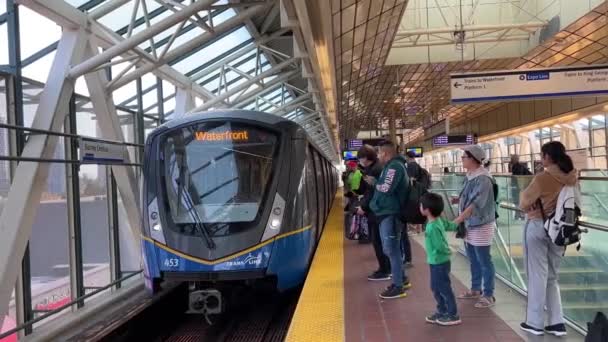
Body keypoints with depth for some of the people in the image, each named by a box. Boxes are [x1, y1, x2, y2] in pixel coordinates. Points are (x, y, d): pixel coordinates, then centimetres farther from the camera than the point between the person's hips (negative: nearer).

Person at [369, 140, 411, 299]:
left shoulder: (394, 166, -15)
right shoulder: (391, 166, 18)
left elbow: (385, 189, -23)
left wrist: (374, 183, -5)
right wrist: (375, 183, 2)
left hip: (391, 214, -10)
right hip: (386, 213, 10)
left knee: (392, 250, -5)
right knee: (390, 249, 17)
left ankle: (398, 287, 1)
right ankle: (402, 279, 28)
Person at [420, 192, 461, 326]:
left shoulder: (432, 227, -27)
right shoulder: (438, 220, 1)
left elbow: (440, 246, -25)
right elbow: (450, 225, 15)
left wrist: (448, 252, -7)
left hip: (439, 263, -9)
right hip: (436, 262, 9)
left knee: (444, 288, 3)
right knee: (436, 288, 18)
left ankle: (453, 315, 15)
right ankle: (441, 311, 29)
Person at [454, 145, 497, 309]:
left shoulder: (483, 179, -21)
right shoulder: (469, 176, 7)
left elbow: (475, 204, -27)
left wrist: (457, 220, -29)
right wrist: (458, 199, 0)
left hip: (481, 225, -9)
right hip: (469, 224, 9)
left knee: (484, 262, 1)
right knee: (474, 261, 19)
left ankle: (489, 295, 12)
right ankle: (475, 289, 33)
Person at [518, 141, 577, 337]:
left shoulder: (542, 178, -17)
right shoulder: (572, 177, 2)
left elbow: (524, 204, -7)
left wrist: (525, 193, 11)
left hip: (538, 227, -6)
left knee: (537, 276, 4)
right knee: (552, 276, 16)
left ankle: (535, 323, 13)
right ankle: (557, 323, 16)